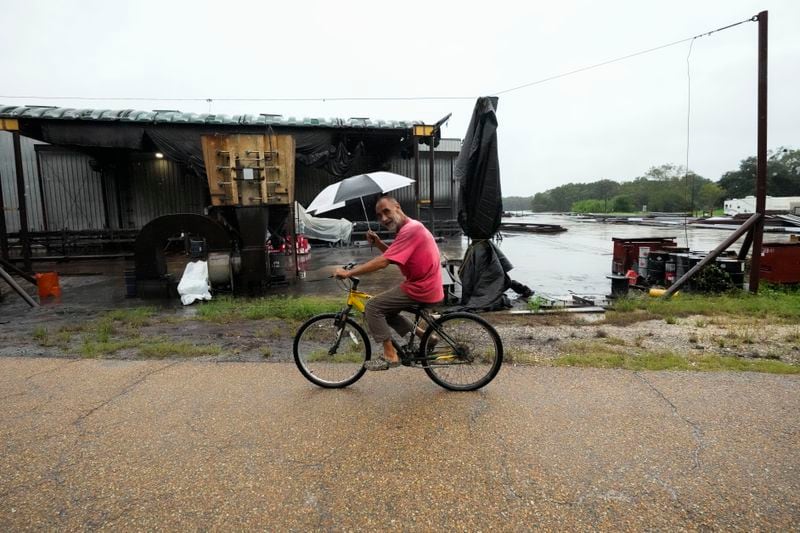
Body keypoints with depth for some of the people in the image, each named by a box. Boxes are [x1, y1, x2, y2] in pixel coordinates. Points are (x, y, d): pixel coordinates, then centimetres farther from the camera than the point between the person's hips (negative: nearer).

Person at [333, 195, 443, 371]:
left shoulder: (410, 229, -20)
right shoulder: (410, 227, 12)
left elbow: (383, 262, -26)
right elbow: (392, 256, 18)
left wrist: (348, 272, -20)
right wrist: (378, 243, 0)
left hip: (421, 289, -10)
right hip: (426, 286, 10)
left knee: (373, 306, -7)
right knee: (386, 309, 21)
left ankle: (390, 356, -1)